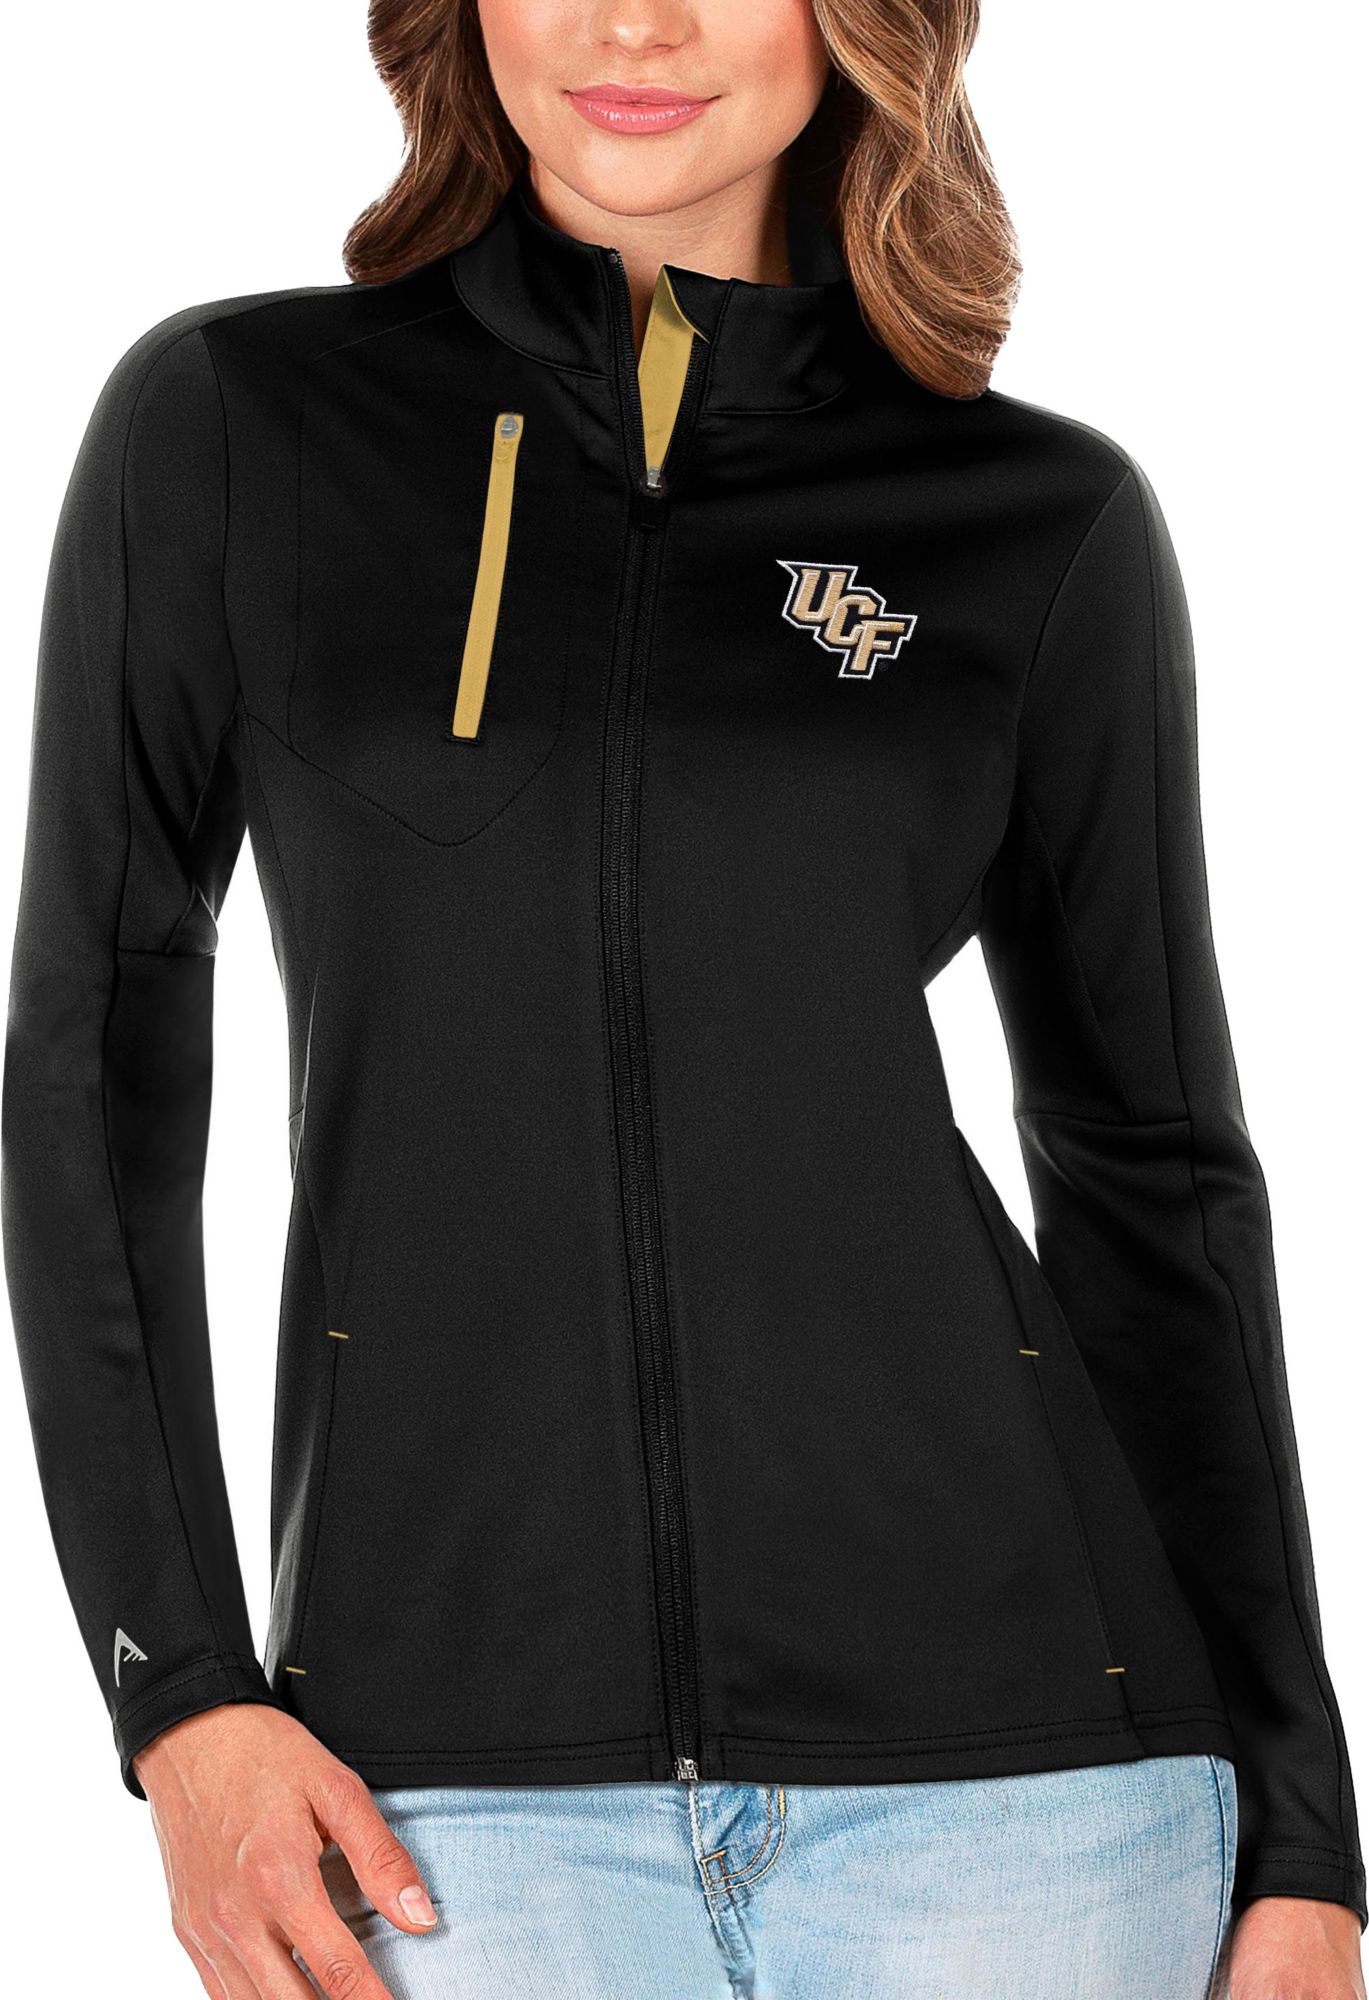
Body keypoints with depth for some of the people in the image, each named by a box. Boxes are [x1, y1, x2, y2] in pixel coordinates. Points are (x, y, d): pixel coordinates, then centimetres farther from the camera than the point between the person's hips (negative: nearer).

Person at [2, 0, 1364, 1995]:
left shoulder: (1048, 525, 4)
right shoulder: (229, 423, 3)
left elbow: (1155, 1173, 7)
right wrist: (176, 1693, -3)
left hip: (987, 1746, 1)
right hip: (465, 1765, 0)